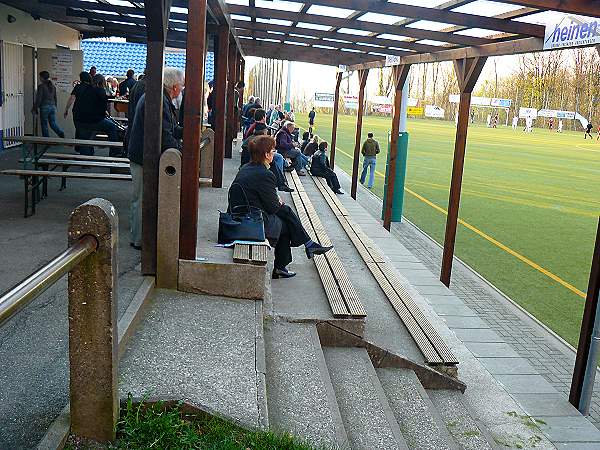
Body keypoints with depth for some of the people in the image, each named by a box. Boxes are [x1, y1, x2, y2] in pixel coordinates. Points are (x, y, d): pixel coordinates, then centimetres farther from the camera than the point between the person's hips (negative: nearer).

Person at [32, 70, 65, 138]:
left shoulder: (41, 86, -9)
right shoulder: (53, 86, 11)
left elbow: (39, 99, -12)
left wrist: (35, 108, -6)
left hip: (44, 107, -6)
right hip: (52, 106, 6)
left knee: (44, 125, 3)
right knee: (53, 123, 6)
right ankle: (61, 133, -18)